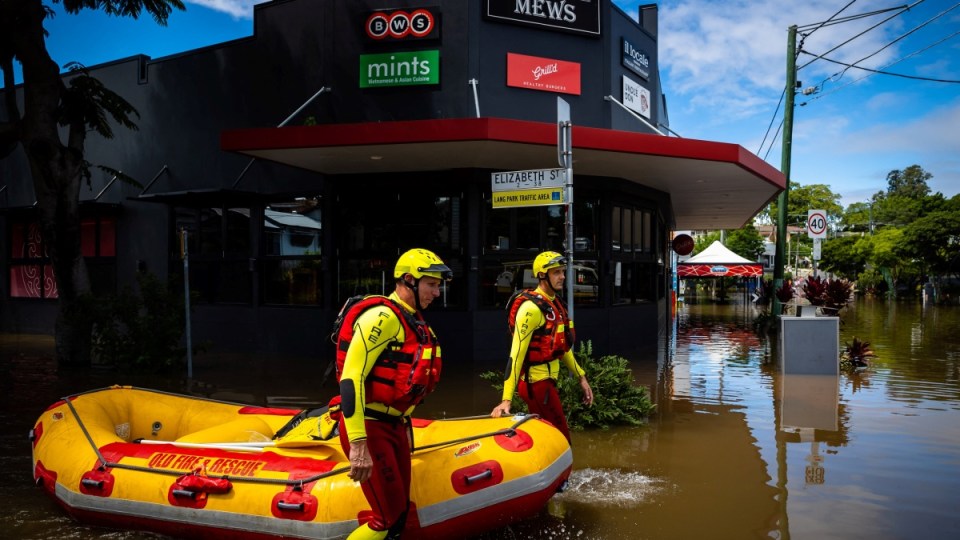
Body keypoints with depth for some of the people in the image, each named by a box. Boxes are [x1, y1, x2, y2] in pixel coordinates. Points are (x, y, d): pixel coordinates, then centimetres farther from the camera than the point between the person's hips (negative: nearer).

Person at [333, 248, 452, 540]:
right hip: (368, 427, -9)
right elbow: (351, 376, -25)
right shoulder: (383, 316, -17)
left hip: (394, 425, 9)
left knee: (400, 511, 13)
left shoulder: (414, 321, 12)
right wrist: (358, 445, -29)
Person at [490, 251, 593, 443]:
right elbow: (516, 353, -26)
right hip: (536, 382, -9)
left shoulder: (555, 304, 10)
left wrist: (581, 378, 18)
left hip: (546, 380, 9)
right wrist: (506, 399, -31)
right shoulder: (531, 307, -19)